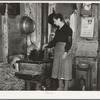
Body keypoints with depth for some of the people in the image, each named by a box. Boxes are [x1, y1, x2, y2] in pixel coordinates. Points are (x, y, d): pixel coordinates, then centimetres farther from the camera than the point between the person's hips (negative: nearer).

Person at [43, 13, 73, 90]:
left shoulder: (67, 29, -10)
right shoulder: (58, 30, 13)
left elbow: (69, 42, -15)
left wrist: (66, 52, -20)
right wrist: (47, 45, 12)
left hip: (64, 50, -8)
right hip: (57, 51, 8)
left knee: (65, 69, -2)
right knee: (58, 68, 10)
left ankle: (66, 88, 8)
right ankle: (60, 87, 21)